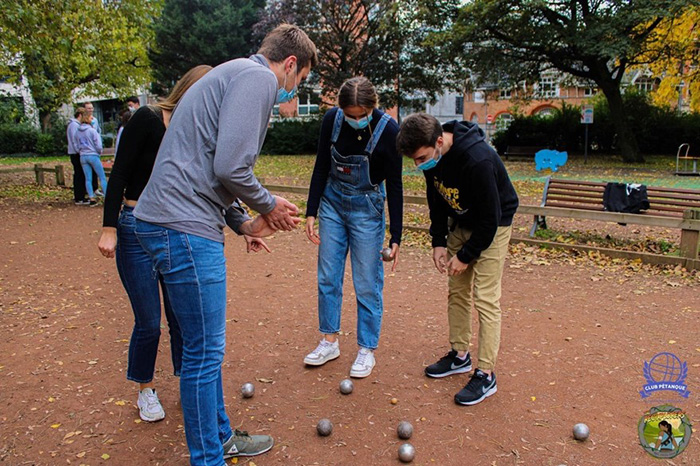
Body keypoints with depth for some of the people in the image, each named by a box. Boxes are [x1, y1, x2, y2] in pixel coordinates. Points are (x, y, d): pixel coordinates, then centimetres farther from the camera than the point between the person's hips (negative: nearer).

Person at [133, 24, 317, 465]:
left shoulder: (233, 74, 24)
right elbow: (230, 168, -20)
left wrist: (242, 223, 19)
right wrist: (269, 205, -2)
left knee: (206, 347, 19)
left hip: (171, 223, 11)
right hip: (185, 229, -11)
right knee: (205, 352, 1)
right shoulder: (258, 77, -8)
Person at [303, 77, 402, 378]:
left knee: (367, 283, 2)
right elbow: (321, 168, -1)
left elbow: (394, 185, -14)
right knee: (327, 276, 9)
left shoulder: (388, 130, -20)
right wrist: (311, 213, -3)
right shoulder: (332, 119, -11)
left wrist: (396, 237, -14)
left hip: (367, 209, -4)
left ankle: (367, 350, 18)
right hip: (332, 203, 4)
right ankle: (330, 342, 26)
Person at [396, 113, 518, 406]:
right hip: (460, 223, 7)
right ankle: (460, 355, 27)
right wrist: (439, 241, -2)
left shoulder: (479, 160, -35)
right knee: (456, 291, 11)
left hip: (492, 227, -7)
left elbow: (490, 219, -27)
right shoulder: (433, 157, -12)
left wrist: (466, 255, -18)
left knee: (485, 298, -9)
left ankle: (486, 375, 2)